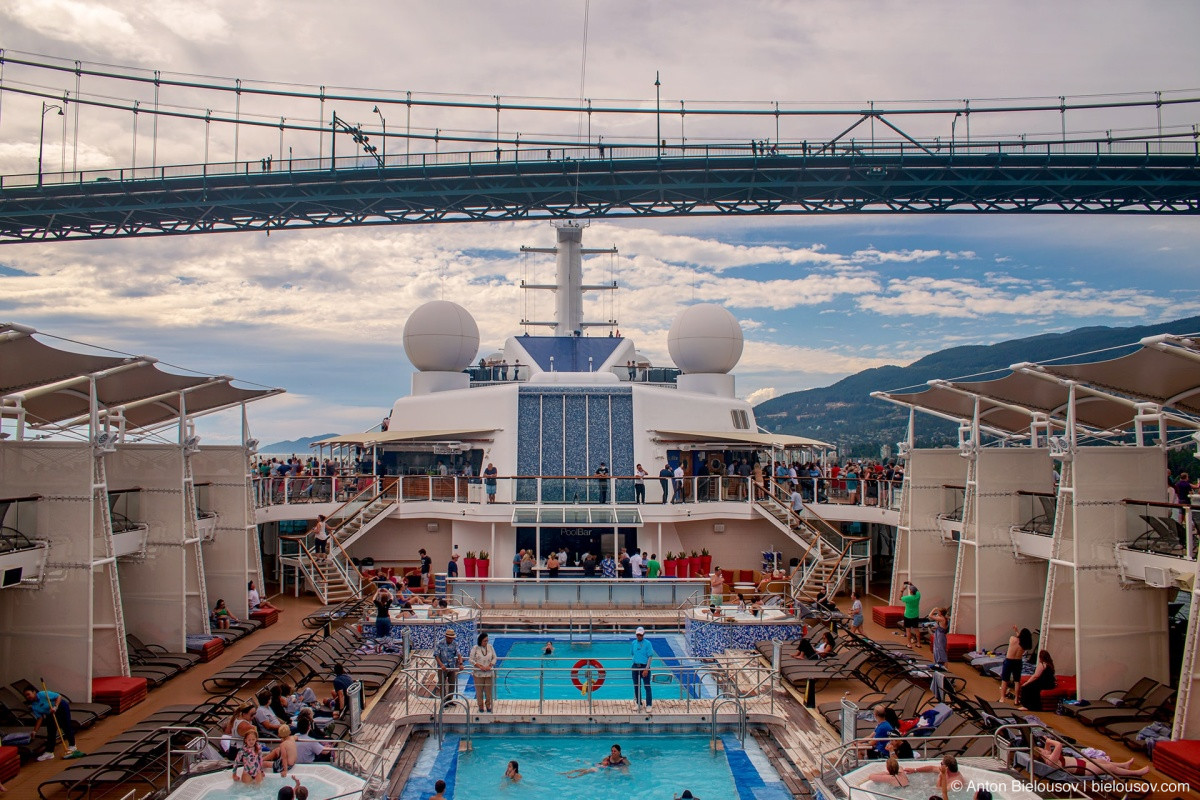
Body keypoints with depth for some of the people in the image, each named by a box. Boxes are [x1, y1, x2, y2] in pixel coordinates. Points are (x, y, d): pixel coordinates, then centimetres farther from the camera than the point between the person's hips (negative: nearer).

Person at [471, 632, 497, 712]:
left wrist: (490, 665, -9)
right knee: (479, 691, 3)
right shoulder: (475, 648, -5)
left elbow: (494, 658, 6)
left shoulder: (490, 647, 2)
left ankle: (488, 706, 19)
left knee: (489, 690, 4)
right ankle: (481, 706, 17)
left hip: (489, 673, 2)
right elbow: (471, 660, -6)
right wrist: (480, 666, -16)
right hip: (478, 673, -2)